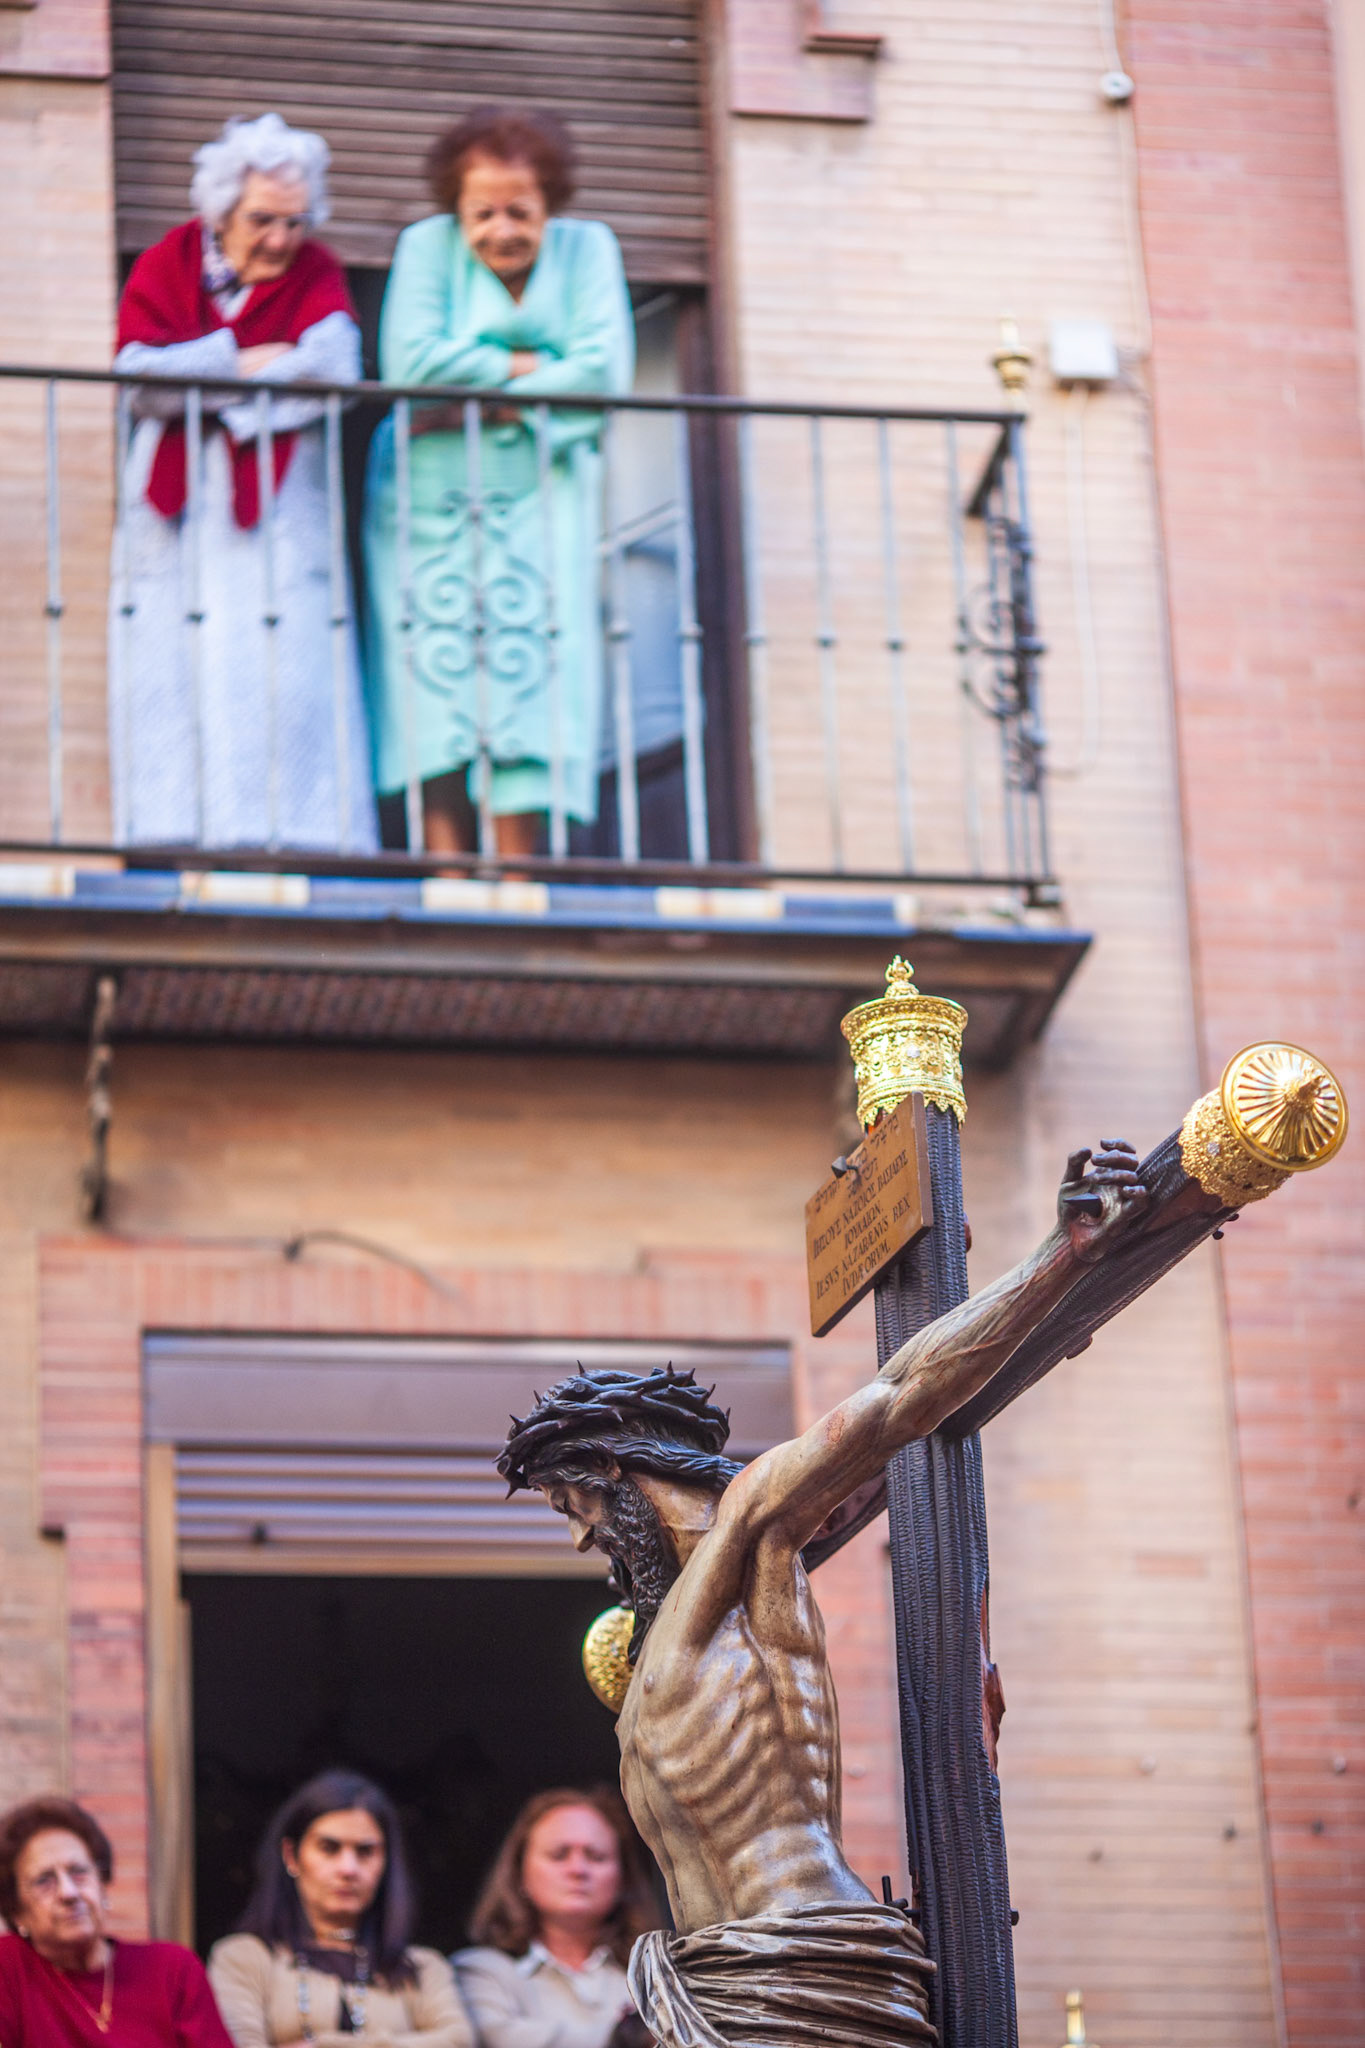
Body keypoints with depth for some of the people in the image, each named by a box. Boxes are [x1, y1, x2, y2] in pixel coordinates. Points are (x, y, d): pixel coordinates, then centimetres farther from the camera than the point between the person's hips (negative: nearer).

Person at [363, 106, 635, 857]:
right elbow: (411, 361, -16)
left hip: (539, 493, 1)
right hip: (431, 492, -1)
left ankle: (518, 872, -12)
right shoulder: (428, 245, -2)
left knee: (527, 650, -11)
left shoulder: (586, 248, 2)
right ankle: (448, 872, -12)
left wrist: (482, 401, -16)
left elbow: (605, 370, -12)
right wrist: (528, 367, -12)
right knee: (439, 654, -10)